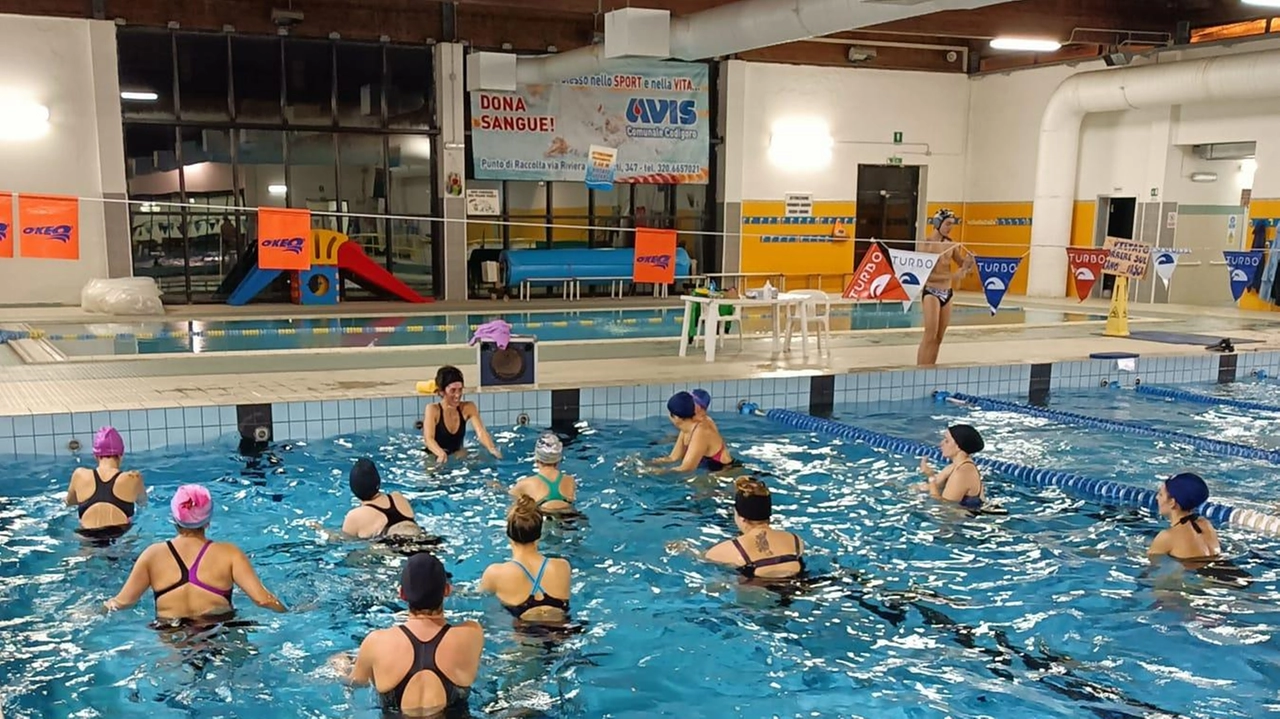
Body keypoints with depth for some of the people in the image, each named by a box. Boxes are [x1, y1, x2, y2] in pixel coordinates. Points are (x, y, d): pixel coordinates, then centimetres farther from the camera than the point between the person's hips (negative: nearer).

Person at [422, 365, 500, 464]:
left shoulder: (468, 408, -3)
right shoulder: (433, 410, -14)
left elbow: (481, 432, -16)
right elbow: (429, 439, -26)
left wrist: (492, 449, -37)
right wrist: (441, 454, -48)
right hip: (435, 458, -4)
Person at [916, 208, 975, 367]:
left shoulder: (951, 244, 7)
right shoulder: (926, 243, -10)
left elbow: (964, 265, 16)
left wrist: (969, 261, -8)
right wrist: (952, 276, -25)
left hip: (947, 293, 6)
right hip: (931, 292, -6)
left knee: (939, 337, 8)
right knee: (930, 335, -11)